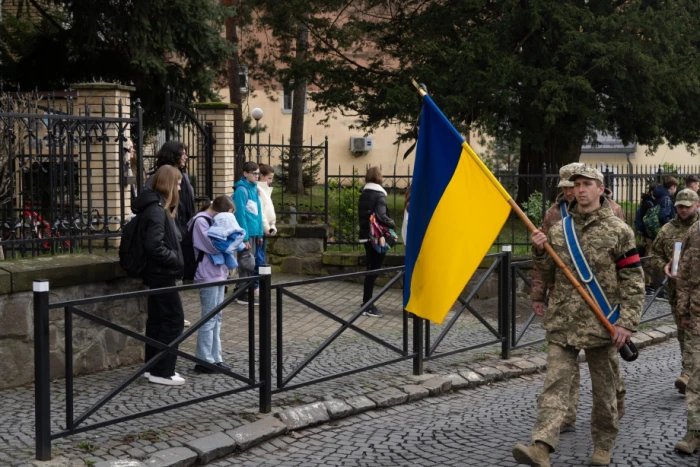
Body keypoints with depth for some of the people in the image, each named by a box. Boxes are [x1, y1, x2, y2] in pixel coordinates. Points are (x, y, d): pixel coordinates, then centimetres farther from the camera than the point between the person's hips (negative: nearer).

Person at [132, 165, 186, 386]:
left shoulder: (158, 207, 12)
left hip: (159, 274, 10)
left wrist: (176, 258, 4)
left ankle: (154, 367, 21)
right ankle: (162, 371, -1)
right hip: (162, 274, -10)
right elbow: (154, 246, -25)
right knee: (175, 319, -5)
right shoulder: (156, 210, -19)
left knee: (158, 319, 14)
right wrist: (177, 260, -16)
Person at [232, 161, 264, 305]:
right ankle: (242, 295, 3)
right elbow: (240, 215, -17)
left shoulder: (254, 189, 12)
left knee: (249, 263, 13)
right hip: (246, 233, -8)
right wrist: (244, 237, -18)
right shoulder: (241, 190, -14)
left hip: (253, 232, 8)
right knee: (247, 264, -4)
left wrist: (259, 233, 11)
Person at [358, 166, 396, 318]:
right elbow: (381, 216, -24)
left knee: (370, 269, 15)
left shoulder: (364, 194, 11)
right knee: (373, 270, -4)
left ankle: (366, 303, 19)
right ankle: (368, 306, -3)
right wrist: (393, 223, -9)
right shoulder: (379, 194, -14)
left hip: (366, 235, 8)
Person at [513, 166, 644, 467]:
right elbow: (549, 276, 15)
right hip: (562, 323, 3)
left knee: (604, 391, 9)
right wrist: (540, 252, -4)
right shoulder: (559, 230, 9)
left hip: (601, 325, -2)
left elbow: (634, 281, -4)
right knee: (555, 384, -8)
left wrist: (627, 322, -11)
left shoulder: (618, 231, -2)